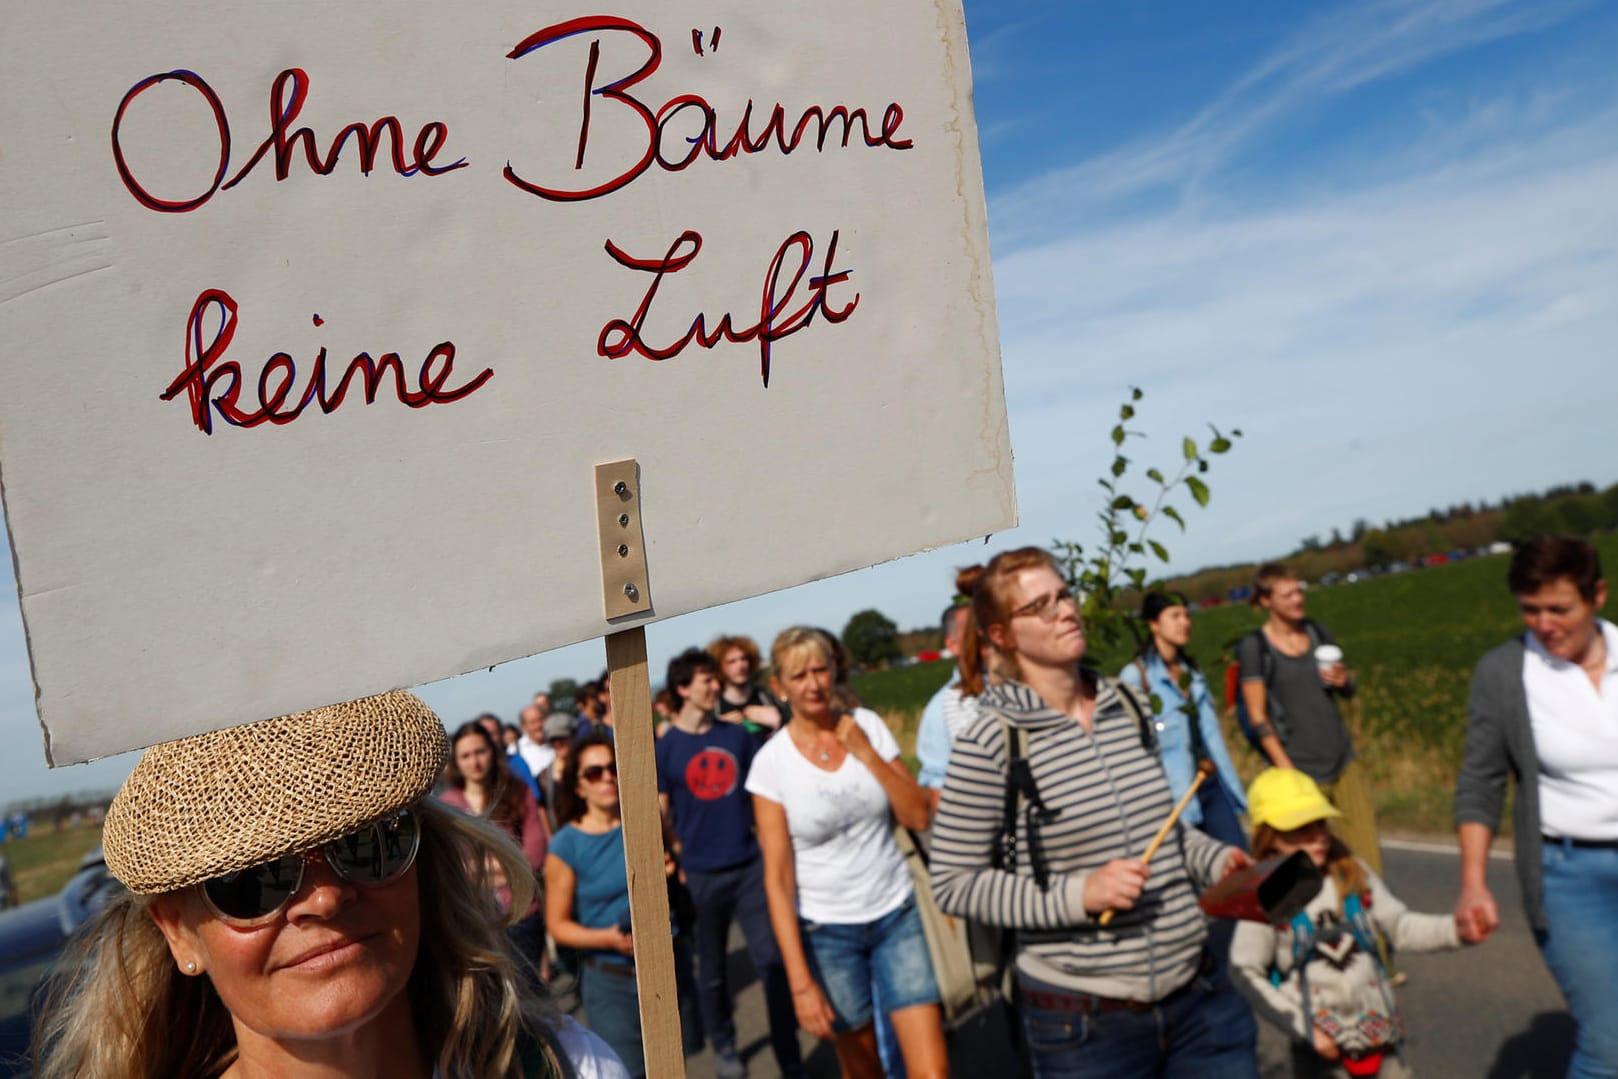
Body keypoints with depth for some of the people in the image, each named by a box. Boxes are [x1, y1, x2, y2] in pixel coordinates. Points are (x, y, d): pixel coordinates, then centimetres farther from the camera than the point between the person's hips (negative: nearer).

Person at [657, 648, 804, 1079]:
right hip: (701, 874, -2)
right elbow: (661, 816, -1)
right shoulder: (663, 748, -4)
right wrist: (673, 868, -5)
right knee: (711, 970, 13)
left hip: (750, 865, 2)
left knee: (773, 962, -1)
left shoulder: (736, 735, 4)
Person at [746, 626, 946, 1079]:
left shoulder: (868, 725, -2)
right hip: (827, 931, -1)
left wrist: (867, 753, -15)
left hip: (898, 914, 2)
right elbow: (777, 879, -11)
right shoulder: (771, 760, -10)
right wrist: (800, 980, -15)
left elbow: (920, 817, -4)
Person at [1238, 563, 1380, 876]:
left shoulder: (1317, 632, 9)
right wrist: (1287, 771, -14)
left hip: (1343, 760, 5)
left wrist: (1343, 680, -6)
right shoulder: (1254, 647, -7)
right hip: (1301, 770, -5)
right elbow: (1258, 717, -9)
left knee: (1367, 851, 2)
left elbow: (1348, 692, 18)